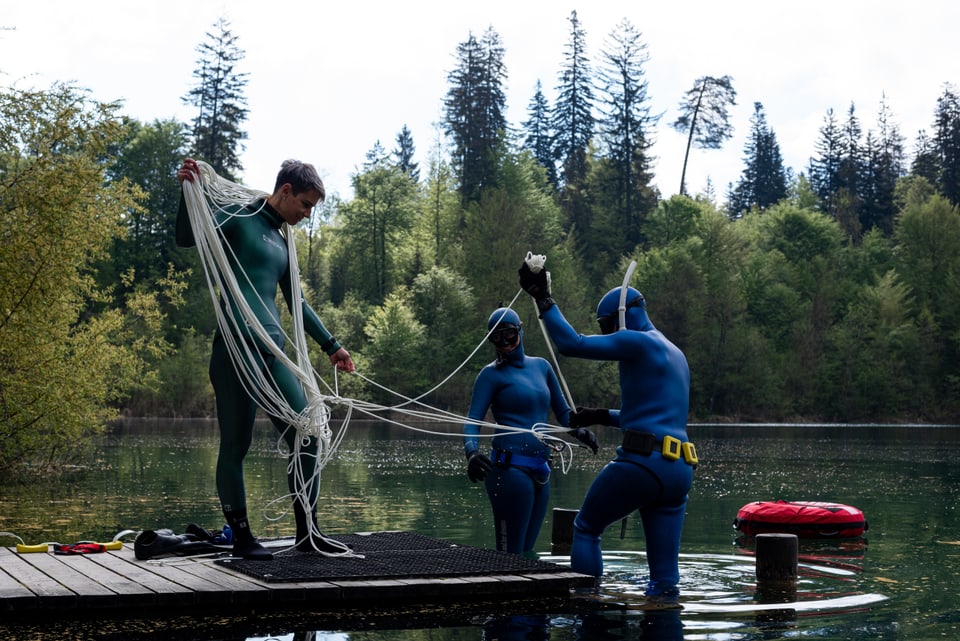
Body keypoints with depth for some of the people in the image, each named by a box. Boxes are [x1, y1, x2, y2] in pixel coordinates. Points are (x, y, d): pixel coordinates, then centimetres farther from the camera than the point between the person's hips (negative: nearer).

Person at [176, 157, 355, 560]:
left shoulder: (281, 242, 24)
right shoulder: (238, 218, 2)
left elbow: (296, 303, 32)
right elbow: (186, 237, -13)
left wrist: (331, 345, 35)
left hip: (273, 352, 8)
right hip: (236, 348, -8)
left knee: (306, 438, 3)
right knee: (236, 445, -2)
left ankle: (307, 533, 12)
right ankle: (241, 537, 7)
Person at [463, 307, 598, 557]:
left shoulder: (541, 366, 16)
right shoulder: (492, 374, 1)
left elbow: (563, 412, 23)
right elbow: (472, 421, -8)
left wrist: (580, 431, 2)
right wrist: (472, 452, -28)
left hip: (540, 471, 6)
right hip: (511, 468, -6)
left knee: (526, 552, 11)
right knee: (511, 553, -9)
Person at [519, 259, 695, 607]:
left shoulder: (638, 342, -4)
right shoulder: (675, 355, 25)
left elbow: (571, 344, -12)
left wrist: (542, 298, -5)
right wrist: (601, 416, 28)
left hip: (642, 461, -8)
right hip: (679, 470, 8)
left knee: (585, 529, 11)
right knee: (665, 571, 9)